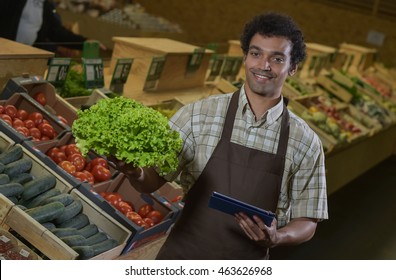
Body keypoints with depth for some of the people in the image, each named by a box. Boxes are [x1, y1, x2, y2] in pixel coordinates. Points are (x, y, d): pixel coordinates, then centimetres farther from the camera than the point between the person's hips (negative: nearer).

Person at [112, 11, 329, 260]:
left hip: (245, 269, 0)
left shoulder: (306, 143, -5)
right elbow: (152, 181, -5)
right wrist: (136, 173, -27)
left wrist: (277, 237, -19)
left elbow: (307, 222, 1)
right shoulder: (198, 114, -7)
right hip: (183, 258, 0)